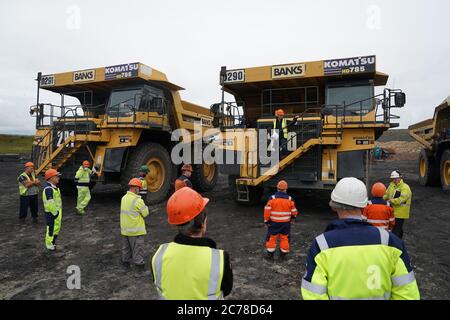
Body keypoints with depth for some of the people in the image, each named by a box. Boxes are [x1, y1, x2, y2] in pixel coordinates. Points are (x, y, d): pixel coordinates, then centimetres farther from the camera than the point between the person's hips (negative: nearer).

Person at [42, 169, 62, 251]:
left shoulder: (55, 187, 10)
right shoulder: (48, 189, -23)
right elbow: (50, 203, -26)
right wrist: (55, 213, -20)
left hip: (57, 211, 10)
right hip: (51, 213, -10)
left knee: (57, 227, 20)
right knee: (51, 228, 4)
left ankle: (53, 241, 35)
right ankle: (49, 244, 18)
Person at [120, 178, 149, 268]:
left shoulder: (124, 198, 2)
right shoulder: (138, 200, -22)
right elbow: (145, 213, -15)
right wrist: (144, 206, 3)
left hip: (125, 229, 7)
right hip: (136, 230, -7)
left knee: (126, 246, 21)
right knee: (137, 247, 7)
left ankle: (126, 260, 34)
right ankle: (139, 262, 15)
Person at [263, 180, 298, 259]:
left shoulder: (272, 198, -13)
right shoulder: (290, 199, -7)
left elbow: (267, 211, -12)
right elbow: (294, 212, 2)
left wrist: (266, 221, -1)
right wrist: (294, 216, 24)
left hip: (274, 222, -1)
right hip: (285, 223, 2)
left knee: (271, 237, 10)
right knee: (284, 238, 15)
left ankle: (270, 254, 17)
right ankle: (283, 254, 23)